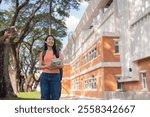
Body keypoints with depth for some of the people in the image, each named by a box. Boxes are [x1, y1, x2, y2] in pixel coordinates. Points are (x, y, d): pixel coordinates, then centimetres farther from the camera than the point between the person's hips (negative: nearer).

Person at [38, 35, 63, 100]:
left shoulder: (58, 53, 11)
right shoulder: (42, 53, 13)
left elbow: (61, 65, 5)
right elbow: (40, 67, 8)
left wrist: (56, 66, -18)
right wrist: (47, 66, -13)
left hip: (55, 76, -1)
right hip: (45, 76, 1)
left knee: (55, 98, -5)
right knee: (45, 97, -1)